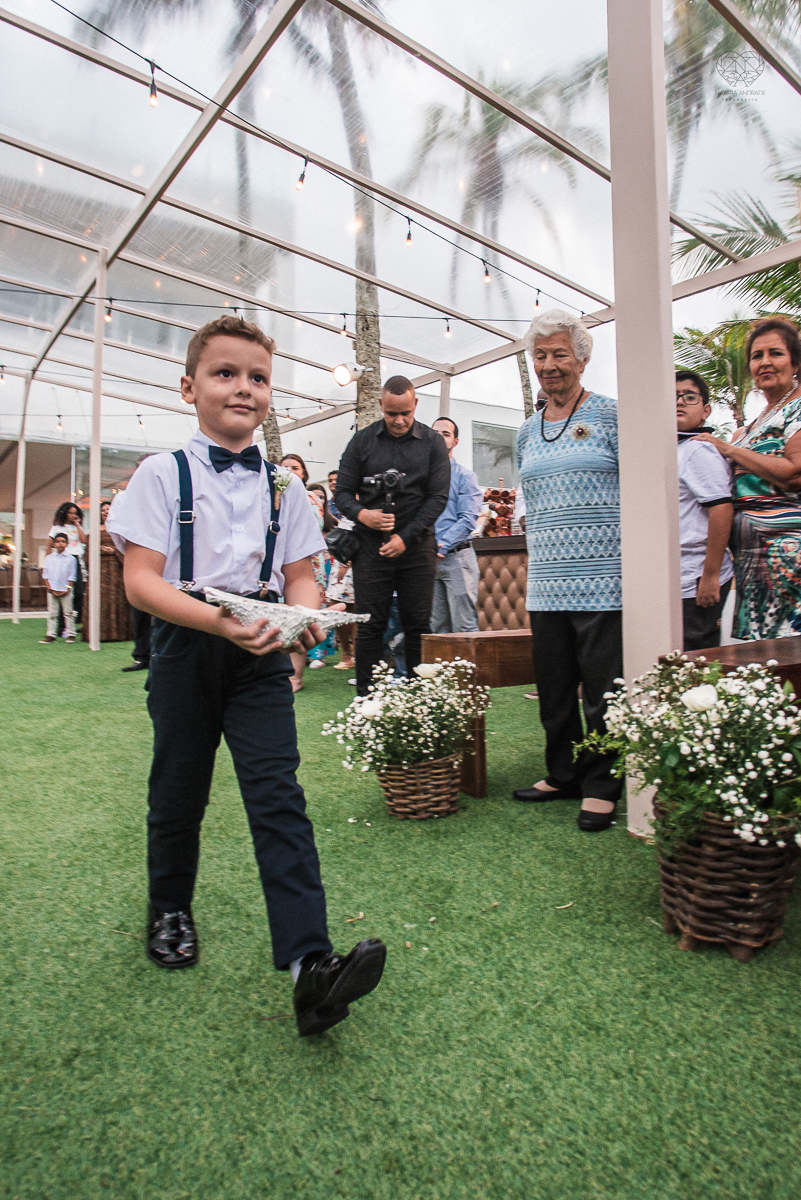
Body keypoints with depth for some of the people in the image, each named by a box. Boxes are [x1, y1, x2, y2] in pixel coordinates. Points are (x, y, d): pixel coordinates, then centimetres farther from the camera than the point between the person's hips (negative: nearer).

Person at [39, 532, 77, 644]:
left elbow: (72, 576, -1)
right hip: (52, 591, 2)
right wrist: (50, 589, -4)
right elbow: (46, 575, 5)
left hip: (66, 591, -2)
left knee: (68, 612, 3)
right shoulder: (49, 558, 6)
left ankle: (71, 634, 9)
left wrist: (67, 589, -8)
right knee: (52, 613, 6)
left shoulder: (71, 559, -1)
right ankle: (51, 635, 10)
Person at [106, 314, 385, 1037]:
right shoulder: (164, 474, -3)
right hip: (186, 649, -1)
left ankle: (309, 963, -8)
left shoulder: (282, 485, 7)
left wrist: (307, 613, -14)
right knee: (179, 789, 14)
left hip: (260, 653, 1)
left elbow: (299, 574, 9)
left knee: (278, 795, -8)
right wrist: (217, 621, -26)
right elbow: (141, 579, -11)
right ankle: (170, 909, 42)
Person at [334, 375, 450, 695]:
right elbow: (342, 492, 8)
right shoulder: (362, 440, 8)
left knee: (418, 626, 2)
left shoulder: (433, 443, 6)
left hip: (417, 546, 0)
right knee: (371, 625, 0)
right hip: (371, 546, 0)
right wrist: (361, 513, -14)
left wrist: (406, 537, -10)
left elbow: (438, 496, 0)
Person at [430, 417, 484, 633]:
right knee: (437, 628, 7)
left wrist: (441, 547, -16)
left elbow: (468, 520, -6)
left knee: (464, 628, -6)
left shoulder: (466, 476, 5)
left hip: (456, 557, -4)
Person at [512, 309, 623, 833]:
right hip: (546, 583, 6)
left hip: (601, 581, -5)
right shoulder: (527, 431, 15)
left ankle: (601, 786, 17)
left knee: (601, 689, 1)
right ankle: (563, 775, 28)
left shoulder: (609, 414, -1)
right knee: (554, 689, 12)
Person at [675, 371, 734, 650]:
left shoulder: (700, 451, -11)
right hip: (681, 579, 9)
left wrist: (710, 575, -21)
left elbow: (722, 509, -20)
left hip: (695, 581, -9)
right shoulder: (676, 450, 17)